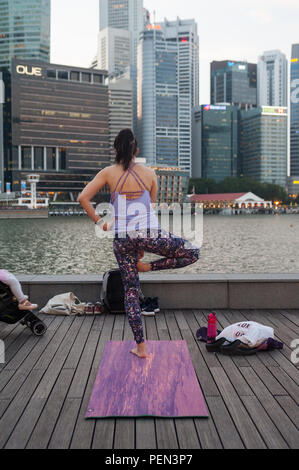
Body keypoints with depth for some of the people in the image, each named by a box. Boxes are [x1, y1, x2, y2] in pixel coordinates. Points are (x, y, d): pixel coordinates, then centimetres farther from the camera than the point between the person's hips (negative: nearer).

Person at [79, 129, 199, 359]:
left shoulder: (108, 173, 4)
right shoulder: (149, 173, 7)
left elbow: (83, 198, -4)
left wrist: (99, 222, 7)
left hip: (123, 239, 2)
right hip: (150, 234, -2)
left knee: (131, 291, 11)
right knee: (192, 253, 18)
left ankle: (141, 347, 15)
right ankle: (148, 267, 8)